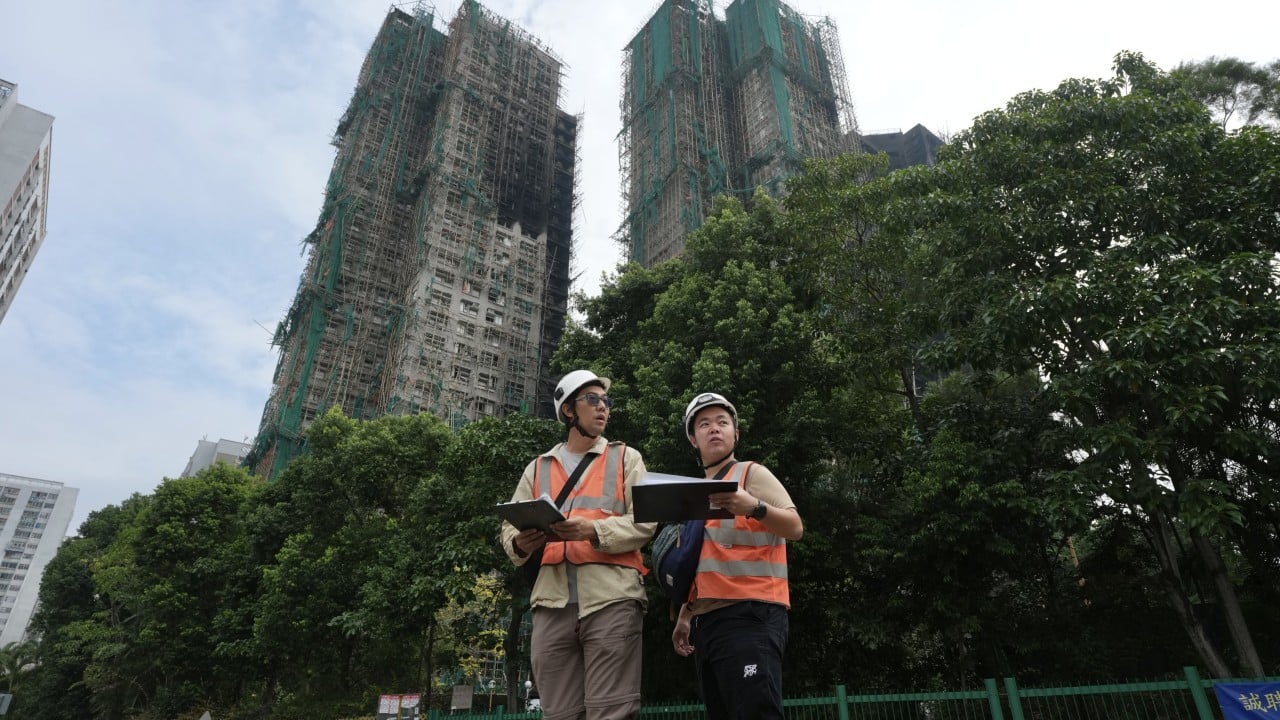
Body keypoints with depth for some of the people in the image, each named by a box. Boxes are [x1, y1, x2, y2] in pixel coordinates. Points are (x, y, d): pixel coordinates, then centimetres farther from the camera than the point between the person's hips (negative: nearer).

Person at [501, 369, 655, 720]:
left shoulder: (625, 457, 12)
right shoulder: (538, 467, 19)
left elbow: (644, 521, -1)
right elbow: (509, 527, 13)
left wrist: (592, 530, -17)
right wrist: (520, 543, -11)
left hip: (611, 598, -2)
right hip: (552, 601, 3)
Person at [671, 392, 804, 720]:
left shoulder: (753, 473, 1)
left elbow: (795, 528, -11)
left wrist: (753, 506, -29)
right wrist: (685, 615, 17)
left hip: (750, 614, -7)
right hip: (707, 620, 7)